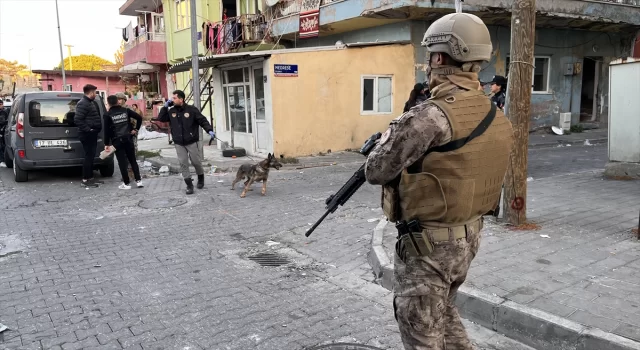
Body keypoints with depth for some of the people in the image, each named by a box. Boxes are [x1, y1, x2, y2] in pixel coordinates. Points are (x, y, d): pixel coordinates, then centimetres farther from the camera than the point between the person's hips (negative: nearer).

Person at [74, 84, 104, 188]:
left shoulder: (91, 102, 16)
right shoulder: (83, 104, -15)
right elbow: (78, 120, -24)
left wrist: (97, 129, 14)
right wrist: (88, 129, -23)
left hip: (92, 134, 10)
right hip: (87, 134, -10)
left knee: (91, 156, 14)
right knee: (89, 156, -7)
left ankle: (90, 177, 22)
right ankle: (85, 180, -2)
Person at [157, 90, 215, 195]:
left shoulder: (191, 109, -7)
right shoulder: (171, 111, 6)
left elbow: (202, 120, -7)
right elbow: (161, 118, 8)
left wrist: (209, 130, -21)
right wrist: (165, 107, -1)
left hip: (191, 142, -3)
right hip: (179, 143, 3)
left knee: (196, 161, 5)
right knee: (183, 163, -1)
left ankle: (201, 178, 32)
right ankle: (189, 184, 5)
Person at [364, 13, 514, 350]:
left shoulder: (430, 116, -24)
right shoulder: (497, 118, 3)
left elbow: (376, 171, -17)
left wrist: (391, 134, 2)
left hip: (427, 243, -8)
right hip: (467, 238, 8)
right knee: (444, 313, 29)